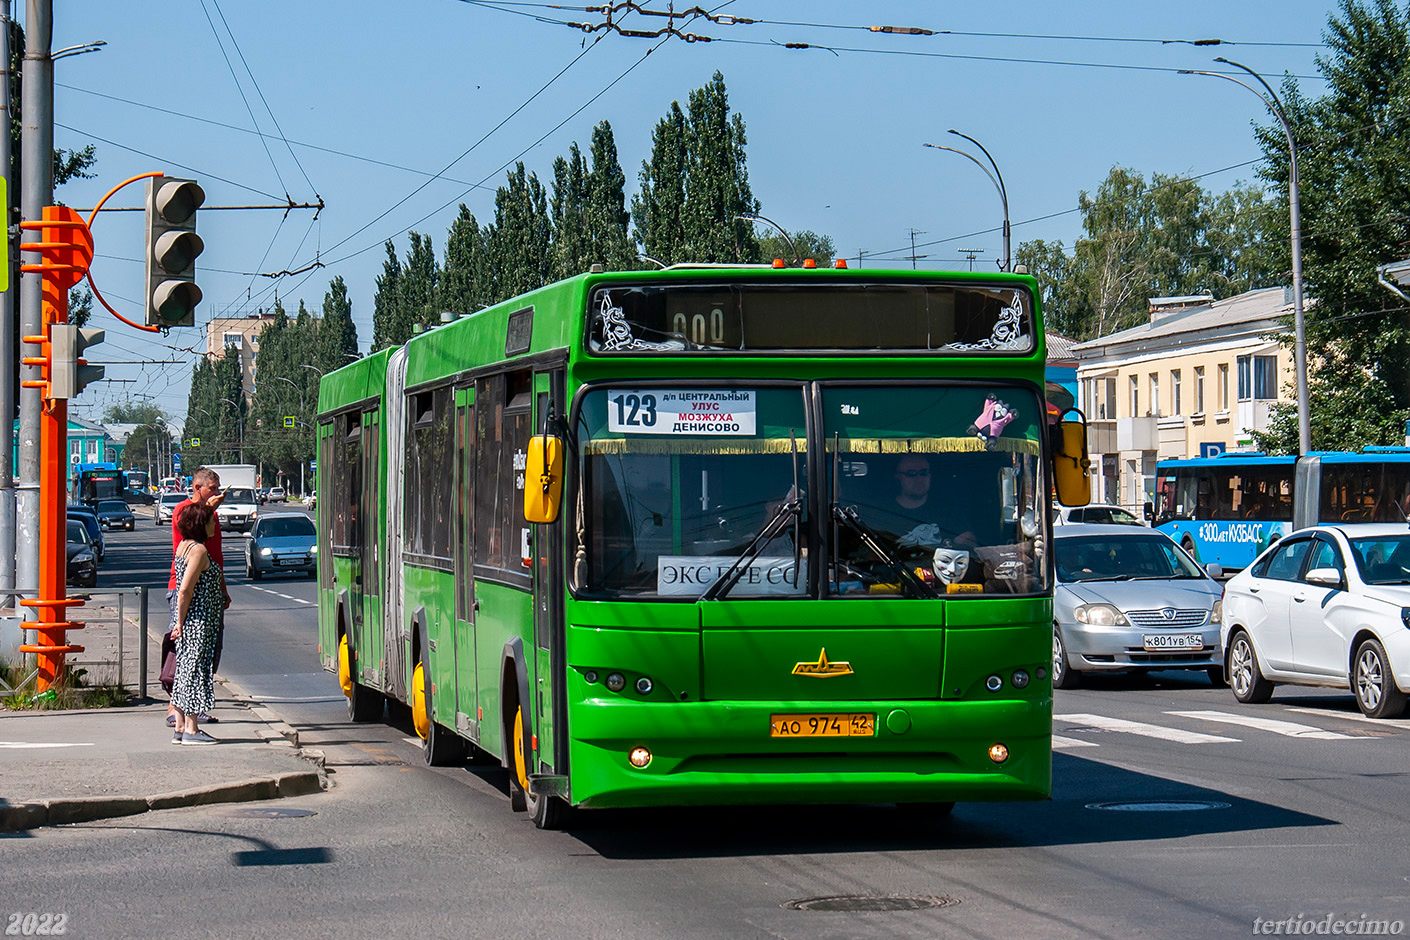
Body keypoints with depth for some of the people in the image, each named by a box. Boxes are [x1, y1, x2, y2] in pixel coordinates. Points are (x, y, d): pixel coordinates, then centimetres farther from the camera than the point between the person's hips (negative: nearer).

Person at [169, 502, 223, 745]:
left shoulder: (184, 545, 12)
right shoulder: (199, 550, -16)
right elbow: (184, 591, -20)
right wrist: (180, 623, -15)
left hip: (189, 621, 10)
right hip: (198, 621, -10)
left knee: (185, 670, 12)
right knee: (195, 671, -4)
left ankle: (180, 729, 16)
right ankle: (191, 730, -1)